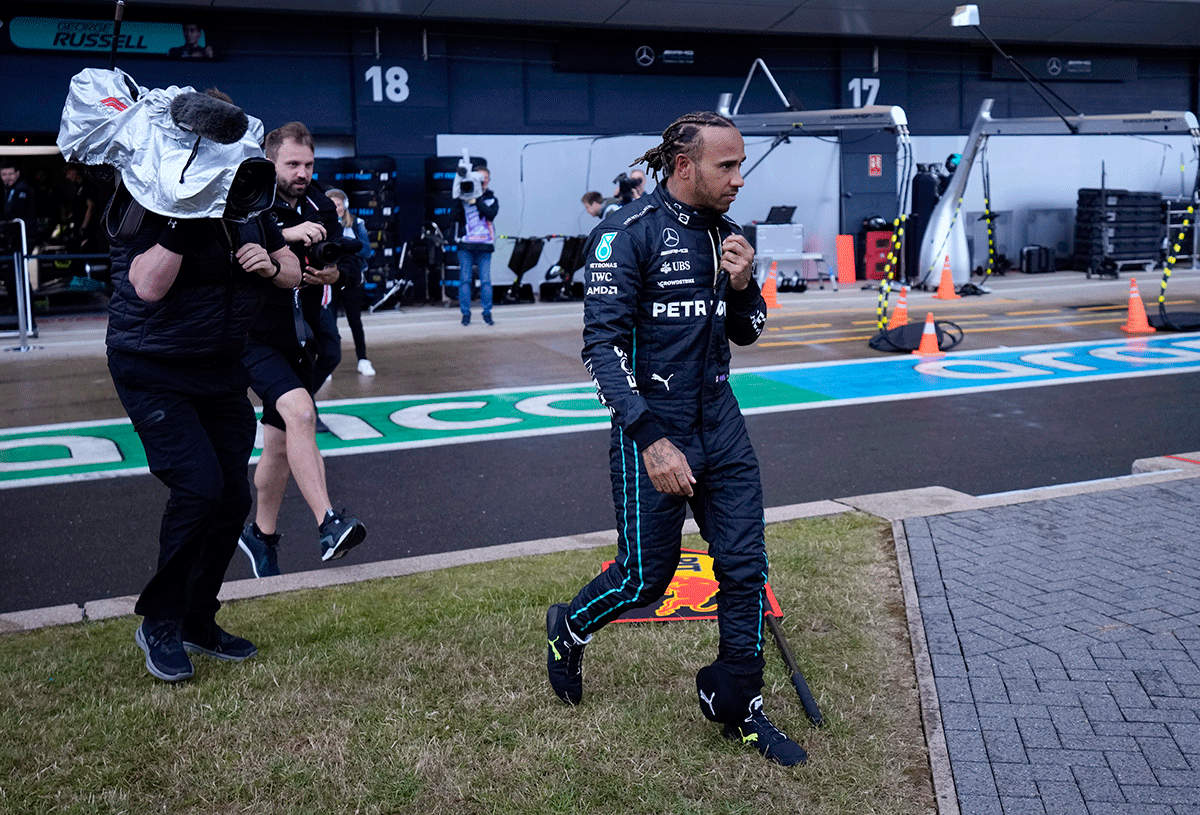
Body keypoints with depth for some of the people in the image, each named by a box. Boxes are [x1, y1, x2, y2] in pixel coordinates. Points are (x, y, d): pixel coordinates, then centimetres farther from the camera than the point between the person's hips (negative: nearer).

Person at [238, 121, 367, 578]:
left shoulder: (321, 209, 6)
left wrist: (333, 273, -11)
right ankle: (328, 524, -32)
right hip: (256, 338, -6)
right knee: (299, 411, -30)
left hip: (300, 339, 6)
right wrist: (284, 234, -35)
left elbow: (345, 263, 12)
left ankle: (261, 535, 32)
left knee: (280, 443, 13)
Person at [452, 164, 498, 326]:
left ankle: (487, 312, 9)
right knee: (465, 280, -1)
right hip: (466, 245, -1)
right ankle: (465, 313, 6)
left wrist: (476, 201, -14)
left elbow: (491, 214, -8)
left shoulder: (492, 198, 12)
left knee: (486, 281, -1)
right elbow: (457, 216, -7)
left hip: (484, 245, 1)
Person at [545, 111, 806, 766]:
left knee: (746, 567, 5)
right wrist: (651, 441, -25)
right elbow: (603, 345, -18)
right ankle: (569, 631, 35)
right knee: (645, 577, 3)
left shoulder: (724, 232, 8)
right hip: (652, 431, -6)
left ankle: (735, 703, 23)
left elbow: (748, 332, 17)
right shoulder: (627, 234, -13)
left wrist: (740, 284, -5)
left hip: (720, 427, 6)